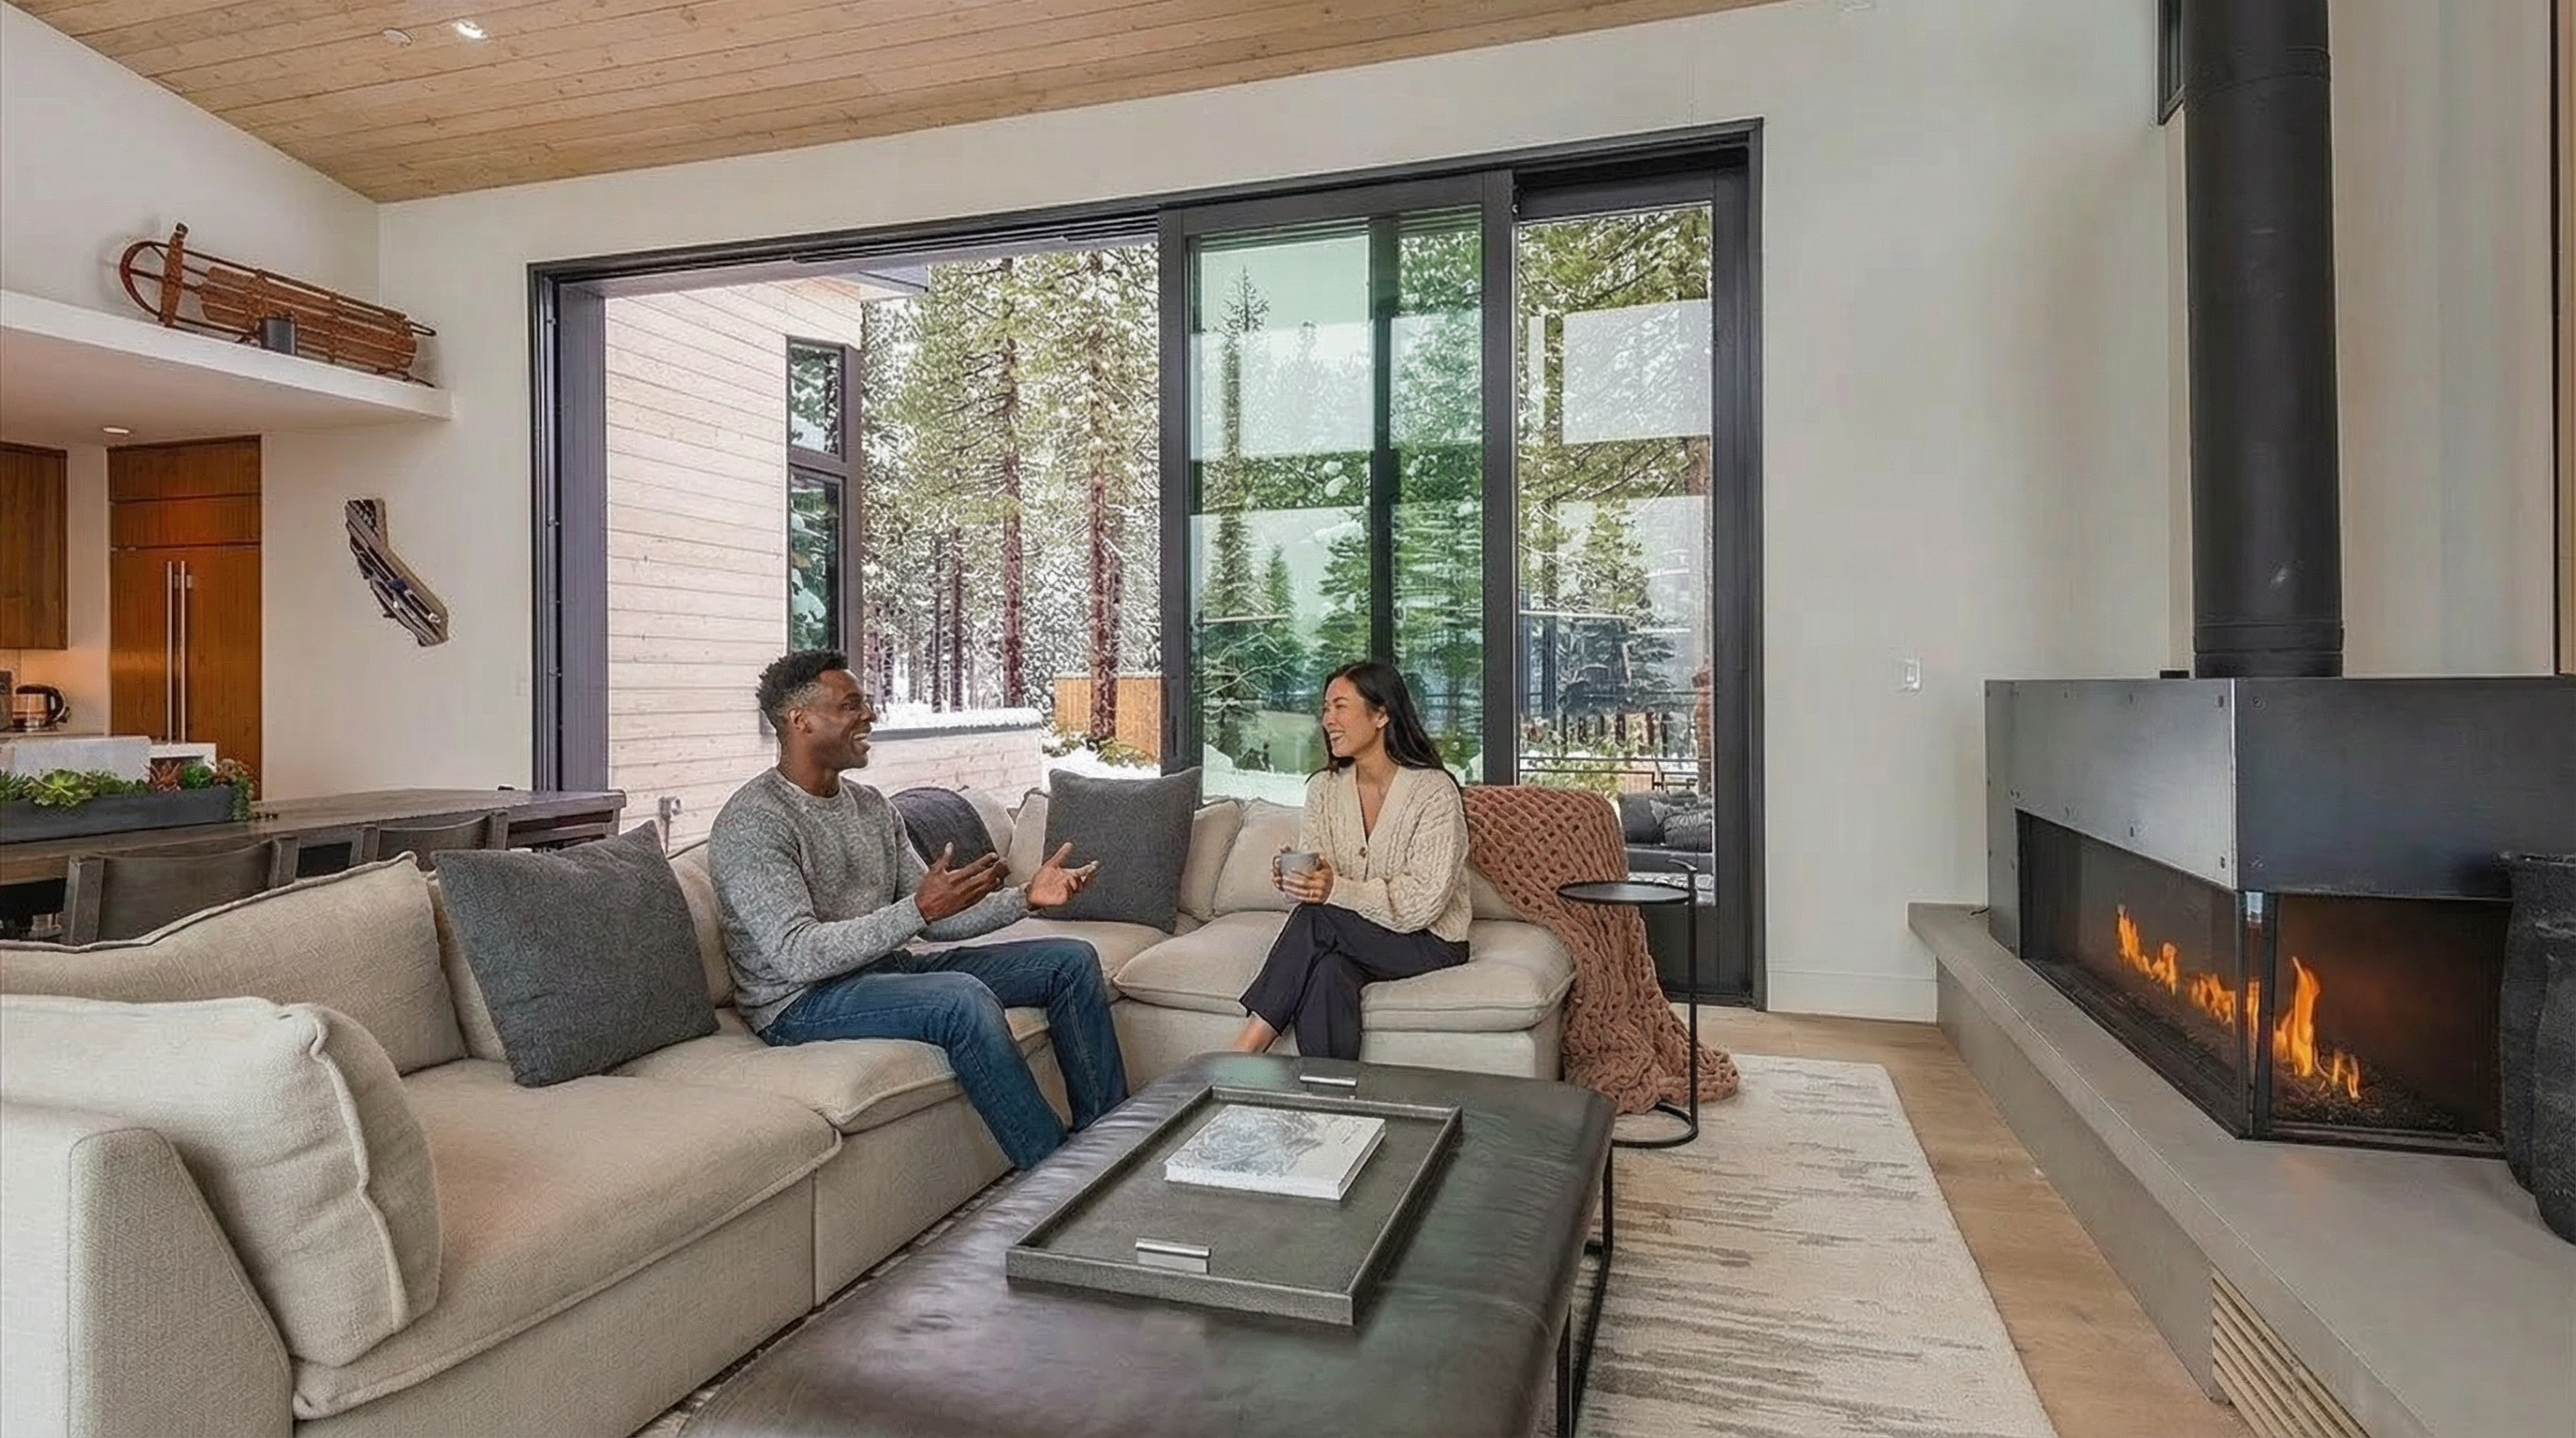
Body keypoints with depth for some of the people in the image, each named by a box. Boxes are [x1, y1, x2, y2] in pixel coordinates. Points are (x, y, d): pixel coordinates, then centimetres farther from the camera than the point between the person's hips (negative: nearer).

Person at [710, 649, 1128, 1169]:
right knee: (963, 997, -37)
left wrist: (1025, 897, -7)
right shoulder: (752, 822, -15)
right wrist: (920, 909, -35)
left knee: (1072, 960, -1)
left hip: (887, 968, 9)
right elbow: (797, 956, -26)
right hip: (802, 1001, -8)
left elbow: (936, 920, 9)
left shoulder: (872, 806, 10)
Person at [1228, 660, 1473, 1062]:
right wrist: (1293, 878, -22)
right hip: (1350, 937, 4)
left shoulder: (1435, 791, -13)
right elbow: (1317, 878, 3)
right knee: (1327, 973, -32)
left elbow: (1422, 903, -19)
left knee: (1318, 918, -29)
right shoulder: (1324, 787, 5)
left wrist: (1337, 890, -31)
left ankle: (1249, 1045, -23)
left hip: (1428, 942, -4)